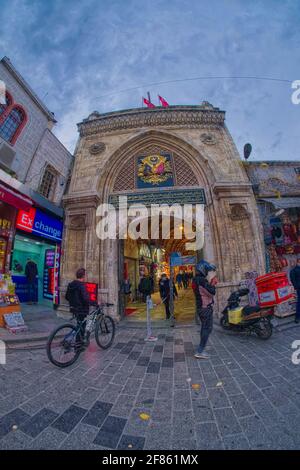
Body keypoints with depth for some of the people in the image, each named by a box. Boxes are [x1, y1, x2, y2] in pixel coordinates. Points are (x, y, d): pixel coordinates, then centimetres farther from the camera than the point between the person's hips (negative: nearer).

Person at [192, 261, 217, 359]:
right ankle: (200, 352, -3)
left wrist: (211, 283, 10)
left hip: (200, 307, 10)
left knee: (204, 328, 16)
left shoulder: (196, 280, 11)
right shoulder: (202, 280, -21)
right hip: (206, 308, -10)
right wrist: (213, 283, -7)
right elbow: (212, 292, -23)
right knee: (208, 329, -4)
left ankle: (201, 350, 22)